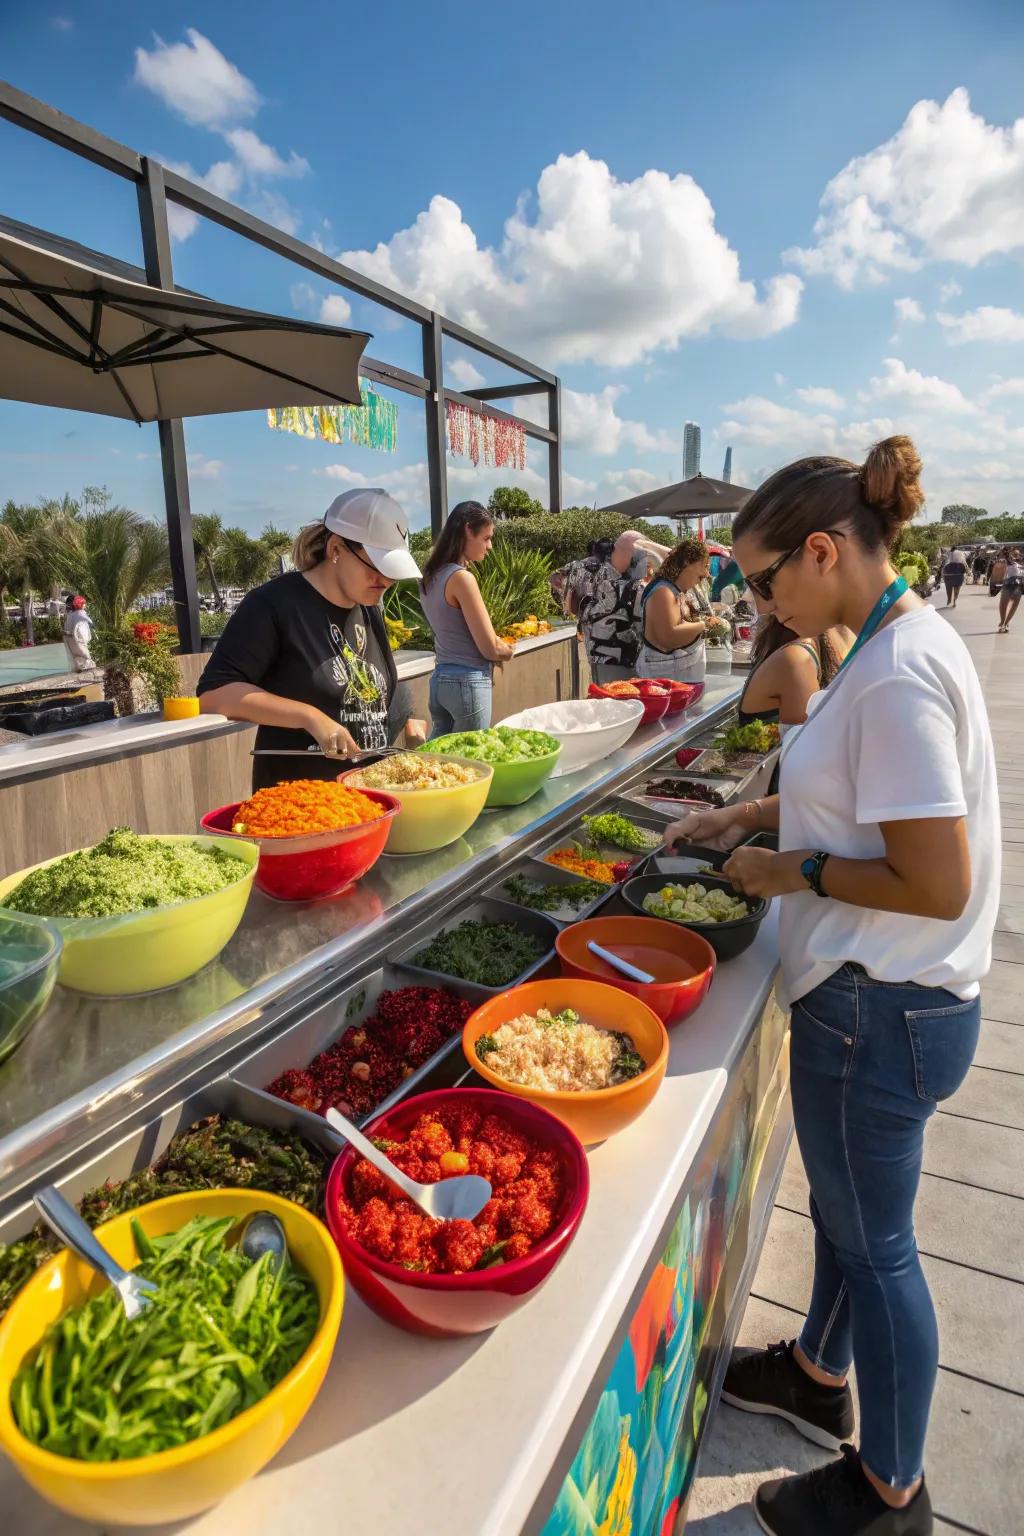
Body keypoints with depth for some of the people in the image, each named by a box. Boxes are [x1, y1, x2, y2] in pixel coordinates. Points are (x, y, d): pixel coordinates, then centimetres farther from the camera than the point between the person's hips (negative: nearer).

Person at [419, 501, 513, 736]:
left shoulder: (431, 576, 10)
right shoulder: (461, 577, -16)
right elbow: (491, 648, -15)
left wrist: (497, 651, 6)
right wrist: (508, 649, 6)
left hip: (440, 679, 8)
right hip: (468, 682, -8)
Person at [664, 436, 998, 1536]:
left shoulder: (897, 677, -26)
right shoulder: (900, 641, 5)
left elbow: (935, 885, -27)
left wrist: (791, 873, -15)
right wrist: (751, 814, 11)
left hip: (879, 1010, -9)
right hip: (878, 995, 9)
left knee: (873, 1240, 13)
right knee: (842, 1207, 27)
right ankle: (822, 1374, 53)